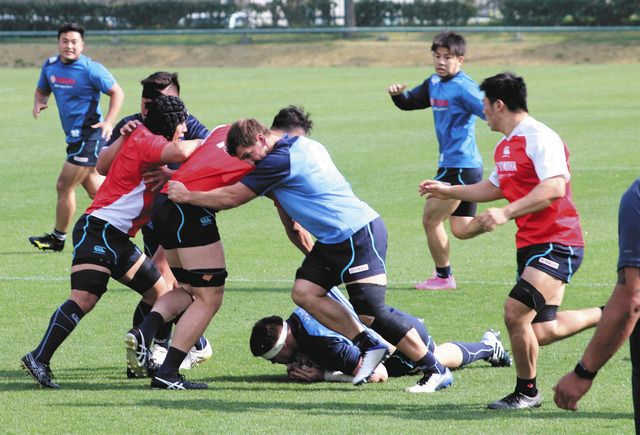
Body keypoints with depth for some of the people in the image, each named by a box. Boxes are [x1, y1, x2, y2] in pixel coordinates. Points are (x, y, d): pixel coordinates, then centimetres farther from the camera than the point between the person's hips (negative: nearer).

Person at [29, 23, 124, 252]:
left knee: (64, 186, -4)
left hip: (89, 134, -8)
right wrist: (39, 103, -3)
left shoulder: (91, 70, -15)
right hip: (75, 136, 8)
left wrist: (108, 121, -21)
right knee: (91, 185, 20)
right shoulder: (50, 66, 5)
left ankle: (58, 238, 11)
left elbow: (117, 92, -9)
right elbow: (42, 90, 20)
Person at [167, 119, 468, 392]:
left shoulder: (281, 161, -16)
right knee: (304, 291, 1)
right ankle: (368, 345, 6)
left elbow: (232, 198, -10)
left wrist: (187, 196, 1)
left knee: (370, 312, -13)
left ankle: (435, 370, -6)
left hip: (359, 236, -10)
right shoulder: (302, 145, 13)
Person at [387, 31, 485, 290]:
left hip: (459, 167, -10)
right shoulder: (434, 84, 12)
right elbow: (409, 103, 24)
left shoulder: (462, 87, -16)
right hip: (450, 163, 10)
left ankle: (443, 276, 15)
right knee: (460, 230, 12)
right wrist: (397, 94, 2)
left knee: (430, 220, 1)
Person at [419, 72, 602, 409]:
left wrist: (506, 213, -31)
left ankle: (526, 392, -2)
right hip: (530, 244, 10)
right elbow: (494, 187, 33)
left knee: (516, 312, -20)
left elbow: (554, 188, -27)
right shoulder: (504, 146, 16)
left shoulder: (540, 138, -14)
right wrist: (449, 191, 32)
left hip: (557, 245, -10)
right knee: (540, 331, 6)